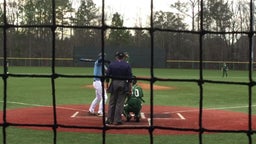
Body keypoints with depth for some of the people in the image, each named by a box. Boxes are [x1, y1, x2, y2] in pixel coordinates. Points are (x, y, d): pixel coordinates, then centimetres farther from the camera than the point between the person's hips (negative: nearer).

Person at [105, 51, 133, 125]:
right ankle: (117, 120, 3)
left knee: (112, 102, 8)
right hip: (123, 84, -1)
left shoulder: (111, 64, 3)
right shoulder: (127, 65, 0)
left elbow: (107, 76, 2)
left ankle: (110, 120, 12)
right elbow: (129, 78, -4)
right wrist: (130, 88, -1)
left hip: (114, 84, 1)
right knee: (120, 103, 2)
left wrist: (107, 86, 9)